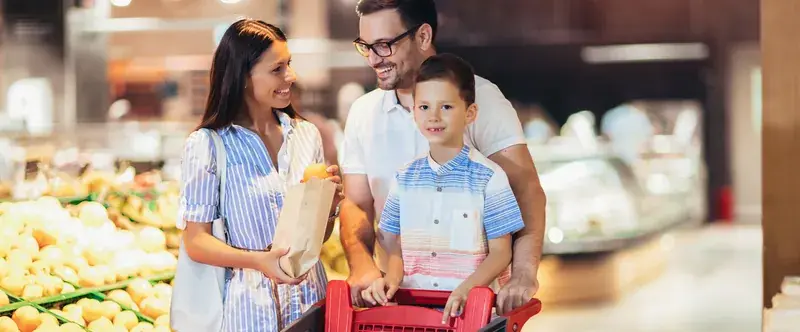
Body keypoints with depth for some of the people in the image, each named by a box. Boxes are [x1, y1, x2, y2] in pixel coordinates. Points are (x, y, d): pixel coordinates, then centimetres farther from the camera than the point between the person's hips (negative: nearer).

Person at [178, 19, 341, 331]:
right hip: (250, 304, -4)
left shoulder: (307, 134, 4)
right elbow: (196, 242, -10)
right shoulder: (206, 144, -10)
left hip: (310, 295, 4)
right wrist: (259, 260, -25)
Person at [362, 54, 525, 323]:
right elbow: (397, 247, 13)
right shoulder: (405, 178, 10)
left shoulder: (490, 177, -3)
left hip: (472, 305, -3)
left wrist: (466, 289, -16)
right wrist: (391, 279, -7)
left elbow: (500, 253, -2)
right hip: (414, 302, 3)